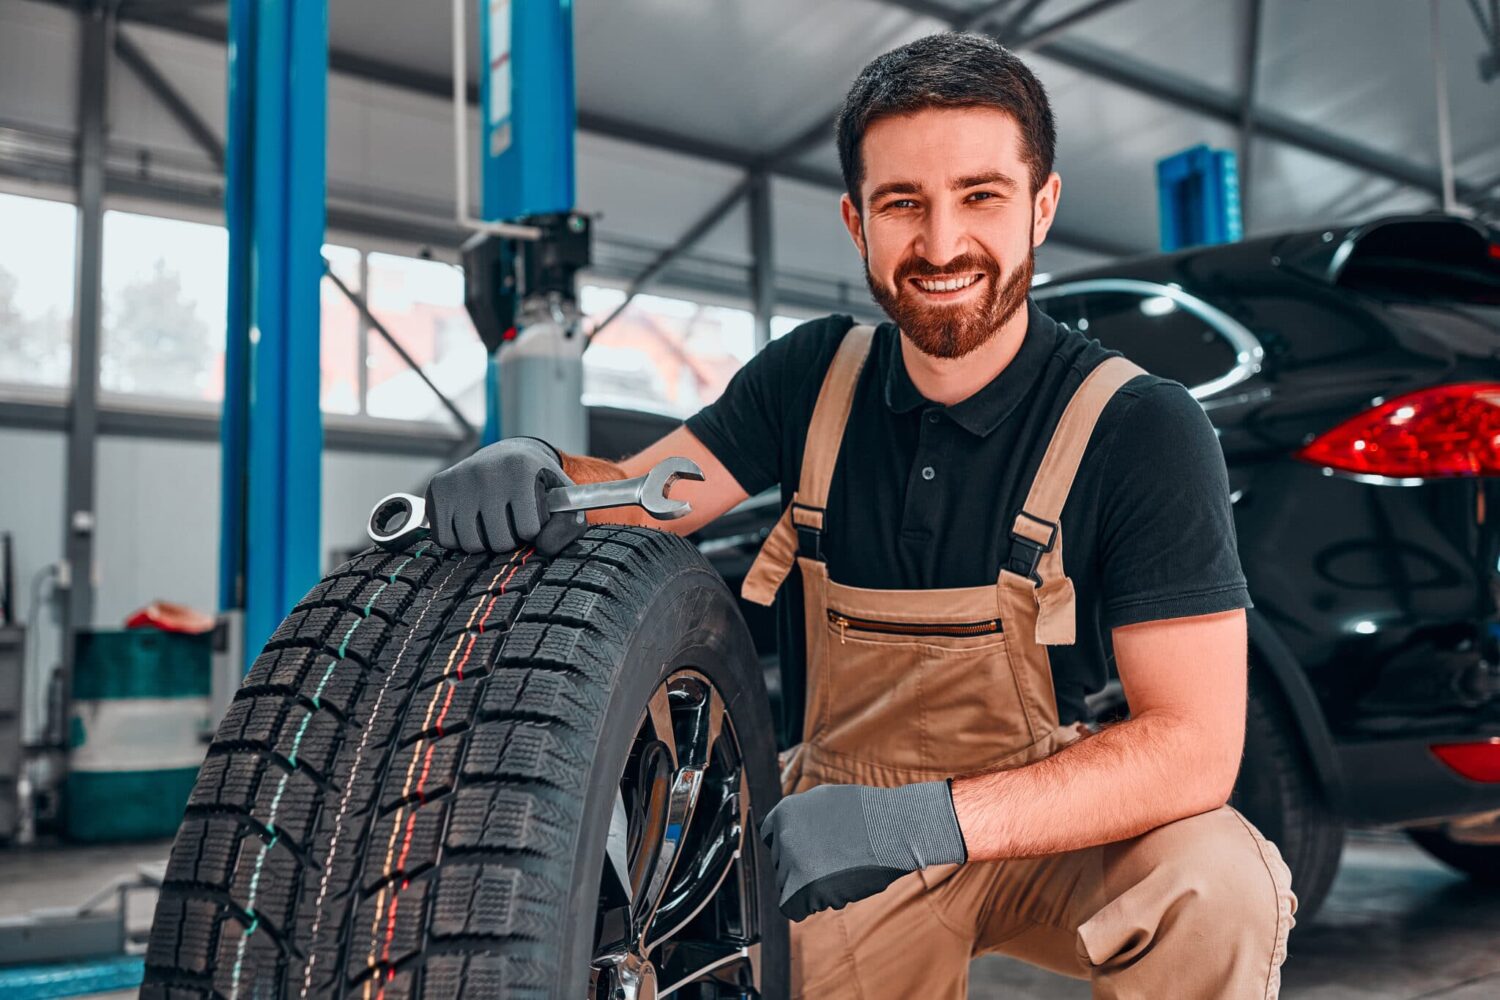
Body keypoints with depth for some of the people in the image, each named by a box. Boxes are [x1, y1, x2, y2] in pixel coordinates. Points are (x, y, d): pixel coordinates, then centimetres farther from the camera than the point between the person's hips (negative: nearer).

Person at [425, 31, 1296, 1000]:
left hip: (1056, 822, -3)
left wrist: (928, 820, -34)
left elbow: (1194, 747, -23)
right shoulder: (816, 376, -5)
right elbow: (632, 495, -6)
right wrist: (535, 474, -31)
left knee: (1218, 886, -29)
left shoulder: (1142, 429, -18)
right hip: (848, 837, 3)